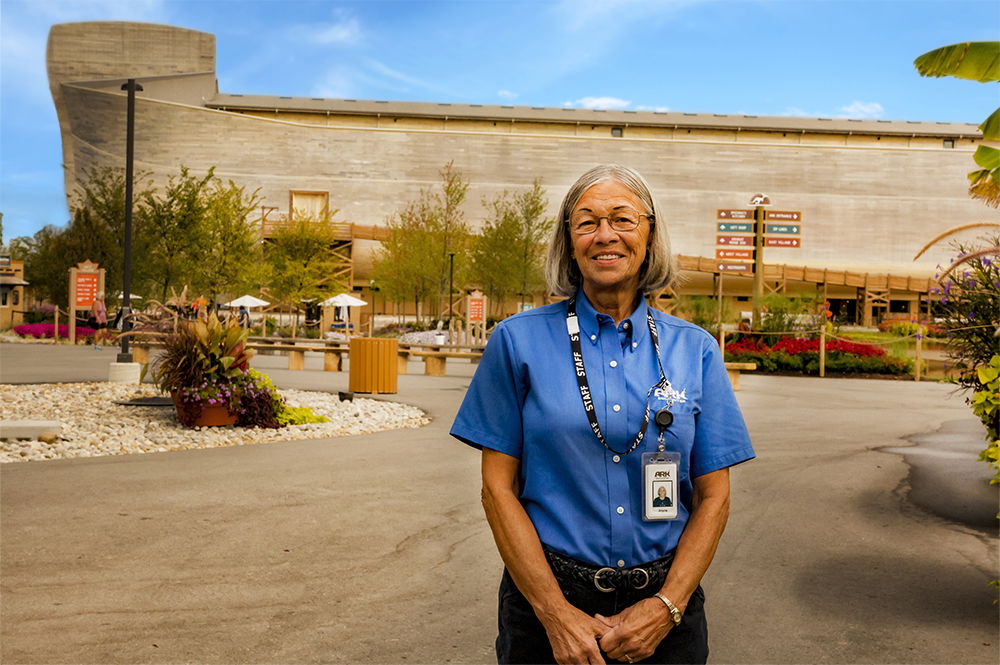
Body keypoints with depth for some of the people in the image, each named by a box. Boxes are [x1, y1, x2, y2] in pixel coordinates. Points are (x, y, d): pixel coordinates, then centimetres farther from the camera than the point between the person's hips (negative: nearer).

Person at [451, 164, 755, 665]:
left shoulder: (694, 350, 0)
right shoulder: (519, 341, -5)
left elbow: (713, 496, 1)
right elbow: (498, 487, -6)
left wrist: (667, 607, -9)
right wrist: (556, 613, -12)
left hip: (663, 606, 2)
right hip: (545, 592, -1)